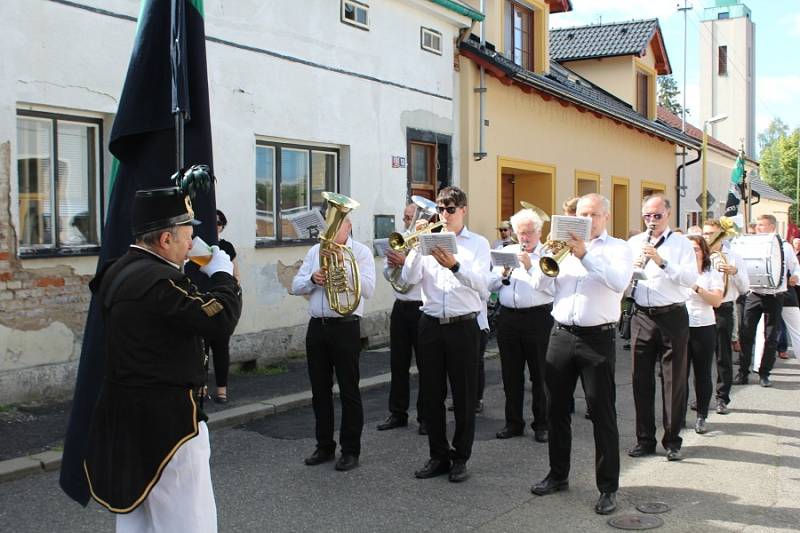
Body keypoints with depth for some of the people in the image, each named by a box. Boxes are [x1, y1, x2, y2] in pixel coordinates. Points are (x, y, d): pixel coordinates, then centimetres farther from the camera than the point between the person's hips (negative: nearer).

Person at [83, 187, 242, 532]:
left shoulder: (119, 272, 7)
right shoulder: (159, 280, -23)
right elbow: (221, 320, -24)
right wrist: (222, 274, -8)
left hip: (124, 413, 10)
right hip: (164, 419, -10)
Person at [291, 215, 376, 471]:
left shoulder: (361, 252, -1)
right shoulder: (315, 251, 13)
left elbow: (367, 289, -15)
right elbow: (296, 286, 9)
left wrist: (342, 264, -22)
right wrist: (313, 279, -11)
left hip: (346, 327, -5)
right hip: (317, 326, 5)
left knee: (349, 391, 1)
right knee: (320, 390, 12)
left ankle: (351, 451, 11)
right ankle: (324, 447, 24)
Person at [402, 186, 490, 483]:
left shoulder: (478, 243, 3)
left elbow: (480, 283, -12)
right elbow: (409, 277, -4)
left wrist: (455, 265, -28)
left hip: (463, 326, -2)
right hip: (431, 325, 3)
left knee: (464, 396, 4)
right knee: (431, 394, 8)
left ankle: (460, 458, 16)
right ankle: (438, 456, 21)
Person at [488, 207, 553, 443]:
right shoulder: (507, 251, 14)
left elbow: (552, 287, -14)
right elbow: (491, 285, 11)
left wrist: (530, 266, -17)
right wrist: (503, 274, -8)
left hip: (538, 317, -4)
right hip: (508, 317, 4)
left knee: (540, 374, 2)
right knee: (511, 374, 10)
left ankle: (542, 424, 13)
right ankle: (513, 422, 20)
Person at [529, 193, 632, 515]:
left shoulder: (618, 248, 1)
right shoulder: (565, 247, 12)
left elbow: (619, 282, -18)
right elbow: (541, 284, 4)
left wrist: (585, 255, -24)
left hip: (597, 337, -4)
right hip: (561, 335, 4)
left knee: (602, 414, -1)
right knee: (557, 409, 12)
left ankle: (608, 487, 8)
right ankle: (558, 475, 27)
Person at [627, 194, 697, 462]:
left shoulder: (682, 243, 0)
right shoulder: (634, 243, 9)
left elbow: (691, 278, -13)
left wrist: (662, 262, -23)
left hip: (672, 317, -3)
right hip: (641, 317, 3)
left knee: (674, 380, 4)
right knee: (641, 380, 7)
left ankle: (672, 441, 15)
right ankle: (645, 439, 18)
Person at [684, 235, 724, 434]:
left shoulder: (712, 275, 5)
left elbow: (717, 301, -10)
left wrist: (697, 288, -20)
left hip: (703, 329, -1)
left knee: (703, 374, 3)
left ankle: (701, 417, 12)